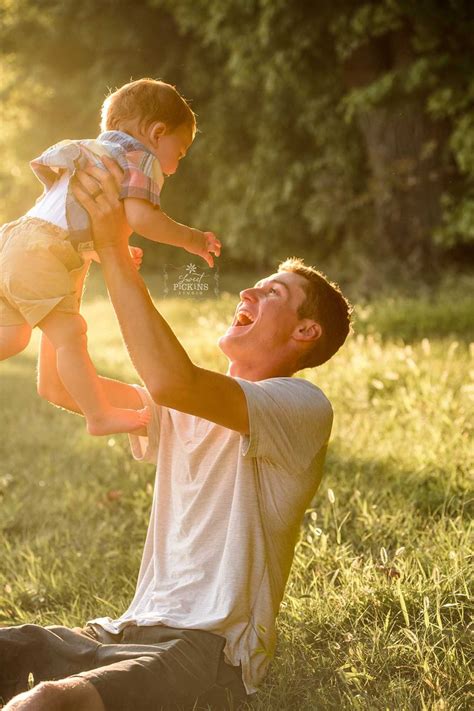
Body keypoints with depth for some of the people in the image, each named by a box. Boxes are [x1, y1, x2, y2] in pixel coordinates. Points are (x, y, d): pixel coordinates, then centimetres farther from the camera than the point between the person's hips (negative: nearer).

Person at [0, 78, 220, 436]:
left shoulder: (93, 153, 31)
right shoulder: (141, 158, 1)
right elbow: (141, 216, -15)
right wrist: (190, 238, -3)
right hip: (41, 254, -9)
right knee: (70, 335, -7)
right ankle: (100, 415, -5)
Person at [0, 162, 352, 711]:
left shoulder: (302, 406, -7)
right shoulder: (190, 408, 20)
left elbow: (170, 380, -25)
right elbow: (59, 386, 14)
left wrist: (114, 251, -20)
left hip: (209, 650, -7)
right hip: (132, 630, 7)